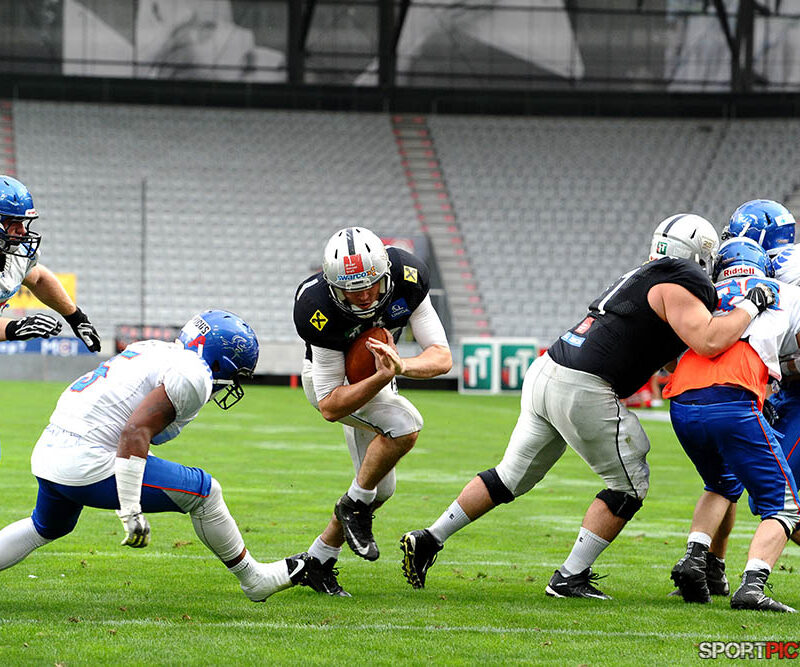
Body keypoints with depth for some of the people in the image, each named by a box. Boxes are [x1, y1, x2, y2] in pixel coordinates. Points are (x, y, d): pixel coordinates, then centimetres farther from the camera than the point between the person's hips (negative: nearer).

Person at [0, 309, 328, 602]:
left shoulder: (153, 350, 17)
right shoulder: (192, 375, -10)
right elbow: (135, 433, -21)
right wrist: (131, 512, -22)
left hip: (47, 453, 9)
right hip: (88, 467, -9)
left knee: (47, 528, 36)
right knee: (204, 491, 2)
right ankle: (255, 580, 14)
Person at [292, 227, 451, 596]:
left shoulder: (407, 277, -28)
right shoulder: (319, 309, -38)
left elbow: (442, 357, -25)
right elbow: (330, 406, -33)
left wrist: (401, 366, -46)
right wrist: (382, 377, -48)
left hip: (376, 375, 6)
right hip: (327, 375, -6)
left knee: (380, 489, 9)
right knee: (405, 426, -31)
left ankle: (317, 561, 21)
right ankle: (353, 506, -12)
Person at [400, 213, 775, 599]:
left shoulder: (639, 278, 22)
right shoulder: (679, 285, -6)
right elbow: (709, 342, -18)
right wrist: (749, 307, -4)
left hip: (544, 375, 9)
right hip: (581, 391, -9)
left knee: (511, 477, 21)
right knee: (630, 484, 7)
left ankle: (428, 540, 20)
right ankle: (570, 578, 4)